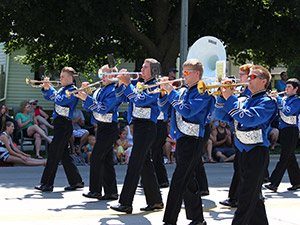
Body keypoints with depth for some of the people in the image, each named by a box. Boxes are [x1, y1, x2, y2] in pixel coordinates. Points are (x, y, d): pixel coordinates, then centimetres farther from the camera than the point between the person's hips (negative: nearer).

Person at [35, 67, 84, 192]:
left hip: (64, 125, -9)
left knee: (54, 154, -8)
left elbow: (60, 100, -24)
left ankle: (47, 184, -5)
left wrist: (49, 88, -18)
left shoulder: (72, 90, -10)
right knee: (64, 154, 11)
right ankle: (76, 181, 17)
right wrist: (45, 88, 6)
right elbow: (49, 97, 23)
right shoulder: (62, 89, 17)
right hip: (59, 124, 9)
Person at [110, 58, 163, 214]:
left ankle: (126, 203, -12)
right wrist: (121, 82, -1)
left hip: (147, 127, -9)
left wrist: (128, 84, -20)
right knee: (145, 163, 10)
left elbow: (140, 100, -23)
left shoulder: (154, 86, -8)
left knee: (135, 164, -11)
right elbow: (121, 98, 14)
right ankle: (155, 201, 18)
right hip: (137, 125, 9)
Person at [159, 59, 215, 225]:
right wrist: (165, 92, 0)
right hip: (180, 139, 8)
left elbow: (187, 111, -22)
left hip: (193, 140, -8)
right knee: (188, 181, 14)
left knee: (178, 181, -11)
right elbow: (163, 106, 17)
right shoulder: (182, 91, 14)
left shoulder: (203, 92, -9)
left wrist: (172, 92, -17)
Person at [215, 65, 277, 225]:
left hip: (257, 152, -8)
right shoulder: (245, 101, 15)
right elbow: (222, 116, 12)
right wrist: (223, 96, -3)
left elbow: (249, 119, -26)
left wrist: (230, 99, -22)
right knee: (253, 195, 15)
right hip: (244, 151, 8)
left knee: (247, 197, -8)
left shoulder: (267, 102, -10)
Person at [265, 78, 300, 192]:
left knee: (284, 159, -9)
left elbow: (288, 112, -23)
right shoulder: (284, 99, 15)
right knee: (290, 159, 12)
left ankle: (274, 183, -14)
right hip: (282, 130, 8)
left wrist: (278, 100, -19)